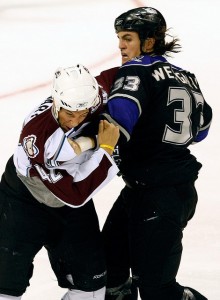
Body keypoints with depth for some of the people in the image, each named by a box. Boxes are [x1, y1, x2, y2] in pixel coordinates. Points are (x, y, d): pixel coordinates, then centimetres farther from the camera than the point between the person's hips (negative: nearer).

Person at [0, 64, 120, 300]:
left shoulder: (96, 101, -22)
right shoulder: (35, 134, -36)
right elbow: (74, 194, -34)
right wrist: (105, 149, -35)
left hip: (73, 205, 5)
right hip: (24, 198, -5)